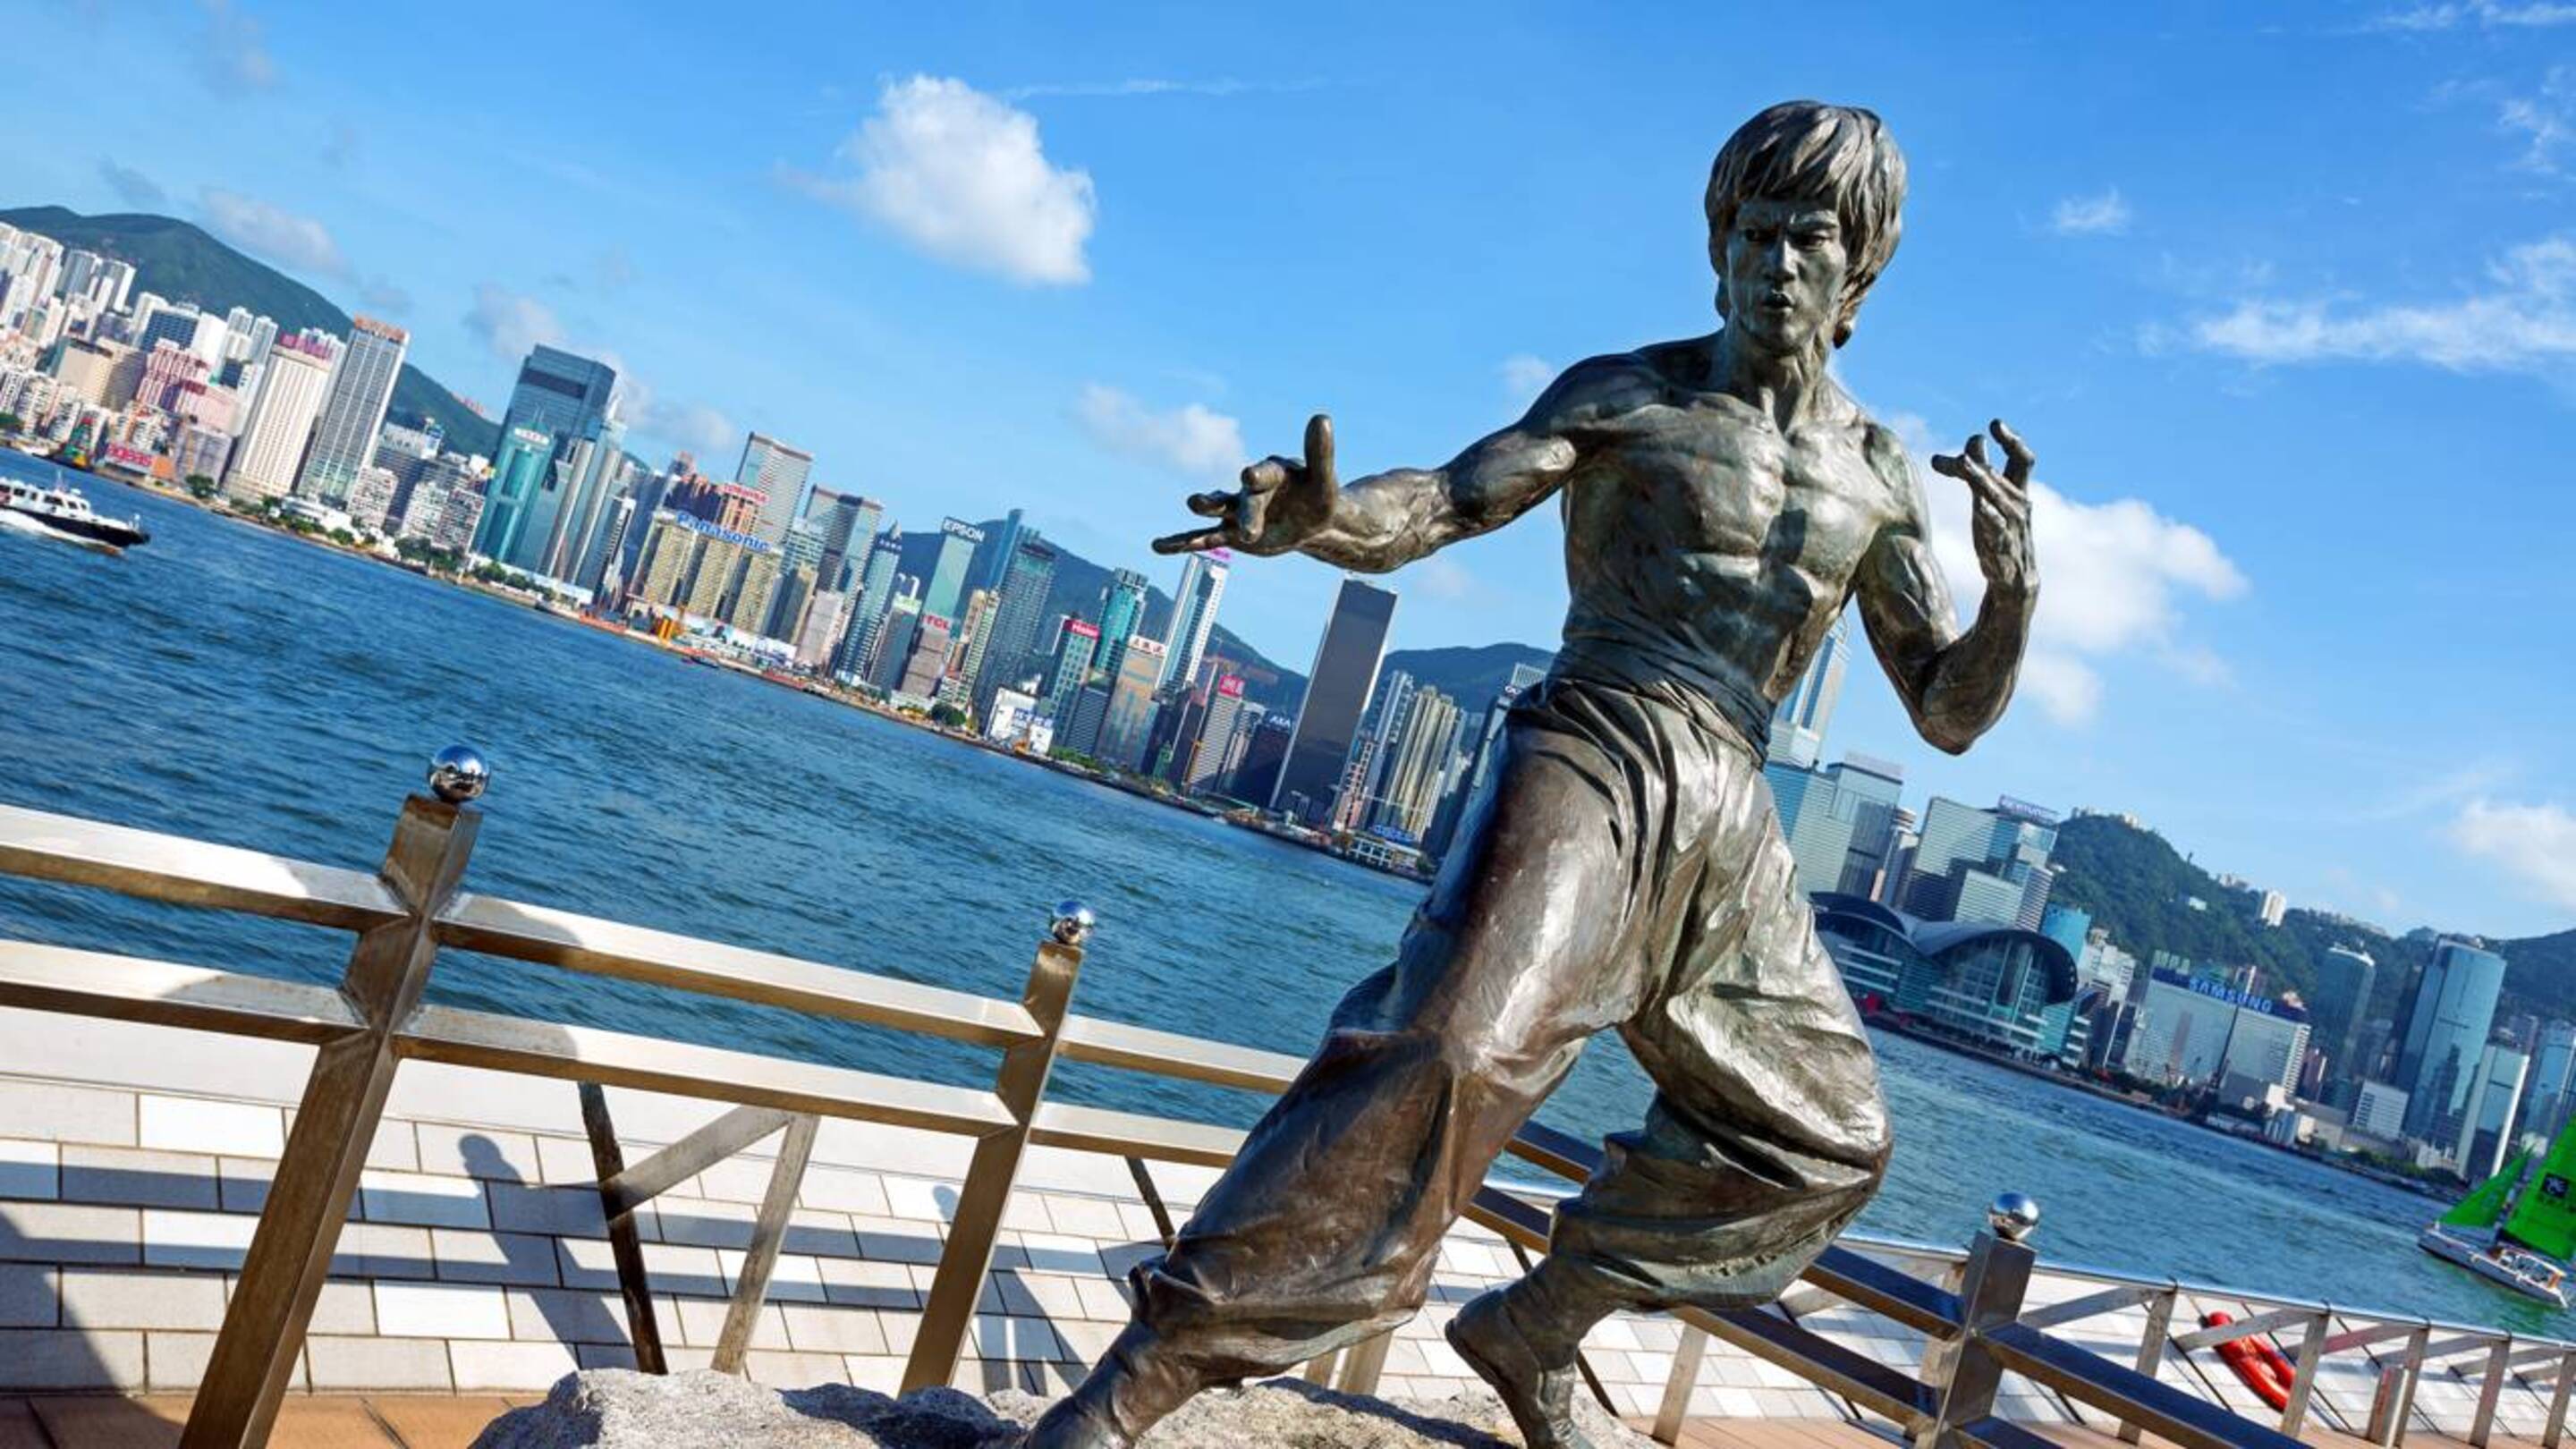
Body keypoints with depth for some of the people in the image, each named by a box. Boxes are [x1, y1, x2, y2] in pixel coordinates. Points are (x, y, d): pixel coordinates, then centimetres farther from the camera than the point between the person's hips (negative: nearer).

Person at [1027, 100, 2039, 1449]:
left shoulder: (1882, 476, 15)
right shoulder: (1625, 393, 3)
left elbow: (1951, 711, 13)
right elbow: (1440, 503, -9)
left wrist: (2012, 583, -8)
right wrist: (1318, 517, -33)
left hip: (1731, 823, 7)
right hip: (1592, 763, -6)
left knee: (1824, 1137, 15)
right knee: (1457, 1050, -29)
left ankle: (1533, 1330, 28)